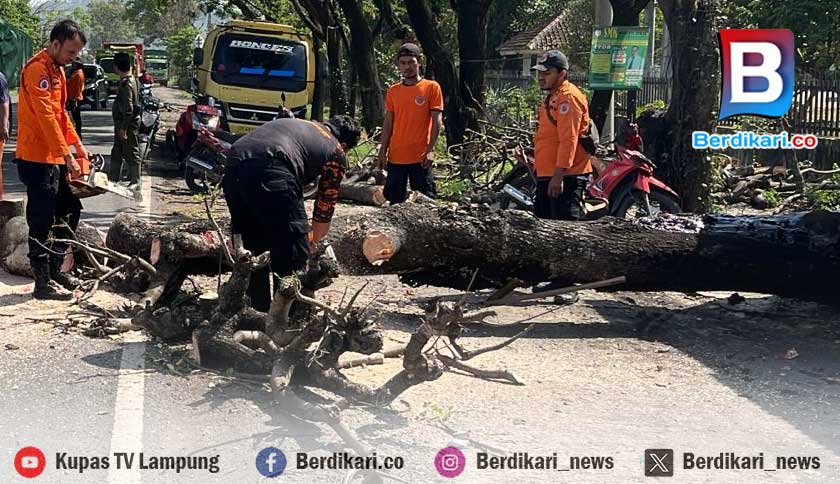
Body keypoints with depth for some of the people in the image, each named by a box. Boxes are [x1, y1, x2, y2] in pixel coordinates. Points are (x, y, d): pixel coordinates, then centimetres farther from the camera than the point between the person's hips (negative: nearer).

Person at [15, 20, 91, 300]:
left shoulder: (57, 70, 16)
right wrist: (67, 155, -24)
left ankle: (54, 270, 24)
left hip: (55, 158, 10)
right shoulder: (38, 69, -15)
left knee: (70, 212, 15)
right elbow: (46, 116, -22)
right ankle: (43, 283, 1)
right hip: (38, 158, -10)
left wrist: (78, 145, 13)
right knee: (42, 223, -5)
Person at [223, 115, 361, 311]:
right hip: (269, 170, -7)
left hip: (233, 162, 7)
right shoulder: (336, 153, 19)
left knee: (252, 244, 21)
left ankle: (259, 309, 30)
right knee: (293, 251, 5)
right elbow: (326, 205, 24)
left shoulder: (296, 124, 36)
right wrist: (313, 240, 41)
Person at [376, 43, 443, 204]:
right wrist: (383, 151, 6)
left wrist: (430, 149, -13)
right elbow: (388, 123, 12)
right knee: (394, 201, 7)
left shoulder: (431, 87, -2)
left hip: (421, 156, -4)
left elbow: (437, 120, -5)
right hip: (396, 157, 4)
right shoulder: (393, 91, 10)